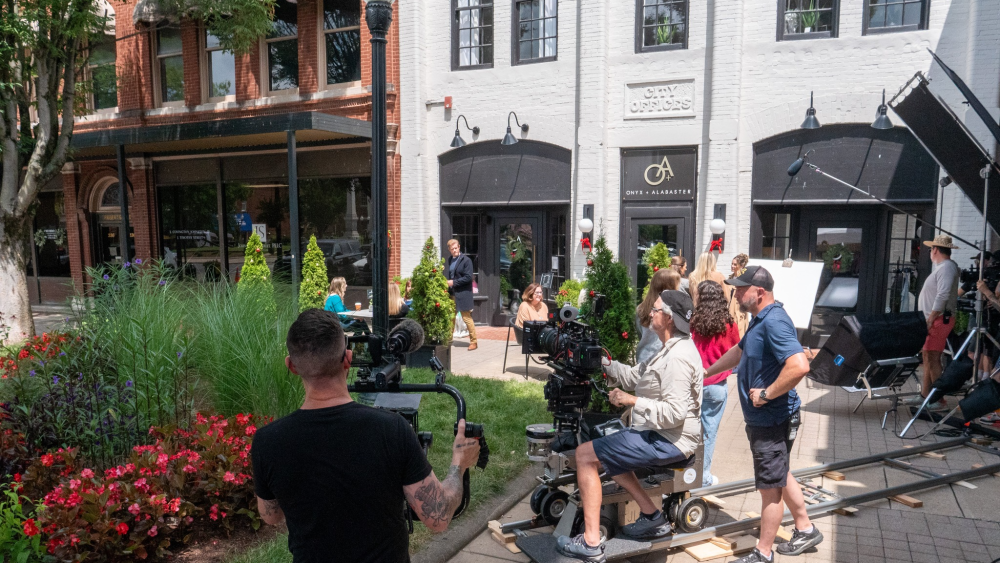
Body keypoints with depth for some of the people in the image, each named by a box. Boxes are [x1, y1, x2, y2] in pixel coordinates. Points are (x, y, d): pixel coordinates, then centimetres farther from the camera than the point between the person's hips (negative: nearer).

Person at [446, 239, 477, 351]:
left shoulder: (466, 260, -8)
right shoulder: (449, 260, 13)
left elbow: (468, 277, -14)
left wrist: (453, 282, -15)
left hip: (463, 294, -7)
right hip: (451, 293, 7)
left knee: (467, 318, -4)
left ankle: (473, 342, 4)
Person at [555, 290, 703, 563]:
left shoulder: (677, 358, -22)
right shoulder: (672, 348, 11)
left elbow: (674, 412, -28)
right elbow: (635, 375, 12)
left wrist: (632, 401, -23)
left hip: (668, 441, -11)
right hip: (658, 432, 11)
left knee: (585, 454, -10)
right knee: (606, 449, 25)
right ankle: (653, 516, 22)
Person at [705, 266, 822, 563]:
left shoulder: (774, 321, -25)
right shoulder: (760, 319, 8)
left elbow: (799, 366, -37)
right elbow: (739, 351, 23)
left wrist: (766, 394, -27)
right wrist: (705, 372, 24)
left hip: (772, 420, -10)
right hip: (762, 418, 10)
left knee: (770, 488, 5)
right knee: (780, 476, 25)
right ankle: (805, 530, 43)